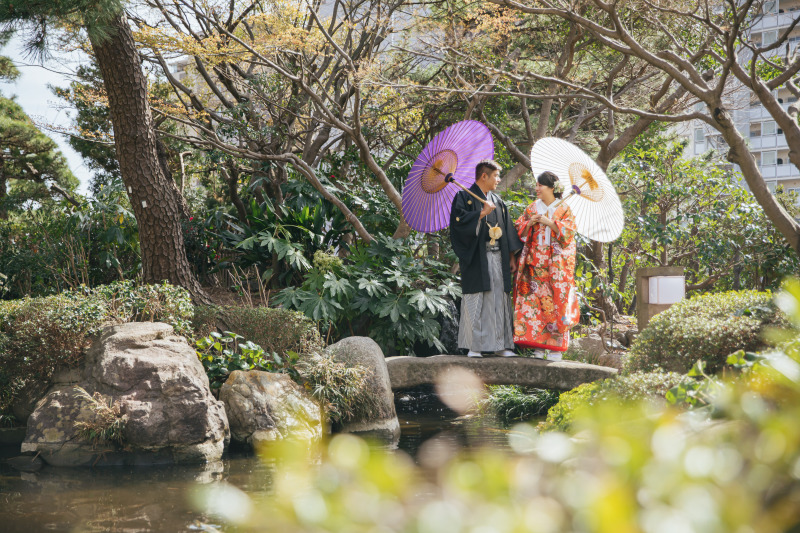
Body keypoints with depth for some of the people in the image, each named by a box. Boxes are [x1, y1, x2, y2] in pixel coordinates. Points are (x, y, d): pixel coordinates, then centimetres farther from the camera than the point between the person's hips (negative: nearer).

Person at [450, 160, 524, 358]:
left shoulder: (497, 201, 19)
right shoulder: (464, 197, 2)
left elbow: (508, 230, 18)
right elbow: (458, 221, -14)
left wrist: (512, 257, 12)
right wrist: (481, 213, -16)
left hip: (498, 258, 6)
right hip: (476, 259, -6)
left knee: (500, 300, 4)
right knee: (475, 302, -6)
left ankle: (501, 345, 8)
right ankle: (473, 346, -4)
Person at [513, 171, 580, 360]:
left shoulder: (564, 209, 7)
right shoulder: (532, 208, 15)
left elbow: (568, 231, -5)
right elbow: (519, 232, 12)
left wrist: (549, 222, -13)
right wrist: (529, 224, -8)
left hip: (556, 265, -3)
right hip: (535, 263, 3)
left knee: (556, 301, -7)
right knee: (535, 300, -4)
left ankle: (556, 346, -6)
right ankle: (538, 344, -3)